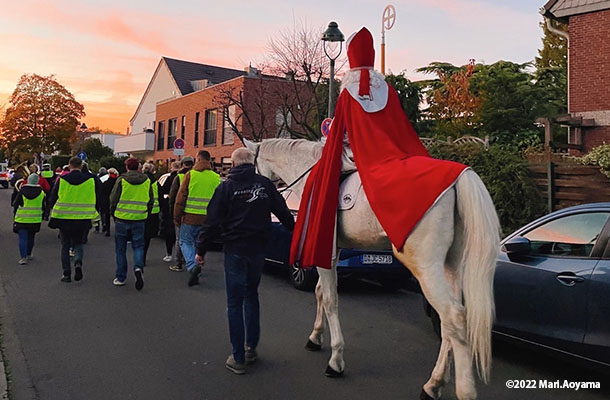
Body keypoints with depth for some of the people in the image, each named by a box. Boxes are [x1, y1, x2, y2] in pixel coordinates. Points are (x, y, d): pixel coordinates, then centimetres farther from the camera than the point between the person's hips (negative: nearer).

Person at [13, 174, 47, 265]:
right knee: (31, 238, 16)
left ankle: (23, 257, -8)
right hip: (35, 219, 2)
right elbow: (44, 207, 5)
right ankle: (28, 255, 28)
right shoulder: (41, 192, -3)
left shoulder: (22, 191, -6)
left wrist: (15, 213, 18)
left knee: (22, 238, 1)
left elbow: (15, 204, 1)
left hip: (22, 219, -2)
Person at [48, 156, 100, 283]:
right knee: (78, 243, 19)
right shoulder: (91, 180, -2)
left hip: (64, 219, -1)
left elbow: (52, 199, 3)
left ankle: (66, 274, 14)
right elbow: (96, 200, 4)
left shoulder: (61, 180, -5)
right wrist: (94, 213, 17)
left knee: (65, 246, 14)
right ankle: (78, 263, -9)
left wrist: (52, 211, 21)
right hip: (83, 220, 1)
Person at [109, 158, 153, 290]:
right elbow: (150, 201, 9)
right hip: (139, 219, 2)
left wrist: (113, 214, 14)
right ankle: (138, 268, -14)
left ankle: (120, 277, 16)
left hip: (122, 219, -1)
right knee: (138, 246, 12)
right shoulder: (147, 181, 4)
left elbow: (113, 199, -1)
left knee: (120, 249, 10)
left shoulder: (121, 180, -5)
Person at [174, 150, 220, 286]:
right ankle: (195, 275, 20)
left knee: (185, 241, 10)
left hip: (190, 217, -3)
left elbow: (181, 197, -4)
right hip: (207, 219, 4)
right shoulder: (216, 177, 6)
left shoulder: (190, 174, -4)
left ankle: (192, 266, -13)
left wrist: (177, 217, 4)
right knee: (199, 244, 16)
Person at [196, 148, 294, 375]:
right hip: (258, 249, 4)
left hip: (235, 250, -3)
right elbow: (283, 212, 11)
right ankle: (251, 347, 25)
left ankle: (238, 358, 9)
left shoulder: (226, 187, -5)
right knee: (251, 295, 21)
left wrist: (201, 249, 1)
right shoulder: (266, 185, 3)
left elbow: (213, 222, -7)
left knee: (235, 302, 4)